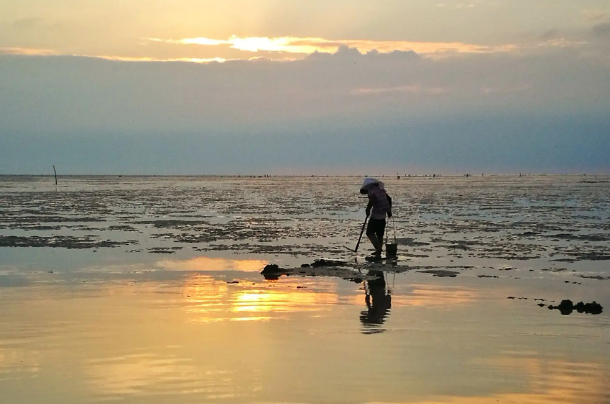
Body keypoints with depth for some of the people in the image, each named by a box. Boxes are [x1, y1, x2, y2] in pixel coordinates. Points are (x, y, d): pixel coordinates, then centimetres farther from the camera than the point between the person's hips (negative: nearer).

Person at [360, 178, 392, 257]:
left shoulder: (371, 191, -9)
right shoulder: (381, 190, 15)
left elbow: (372, 200, -26)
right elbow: (389, 199, 19)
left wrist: (368, 210, -14)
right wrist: (389, 210, 24)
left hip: (376, 214, -8)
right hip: (383, 215, 8)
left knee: (370, 232, -3)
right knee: (380, 234, 14)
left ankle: (378, 248, -15)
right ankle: (378, 252, 18)